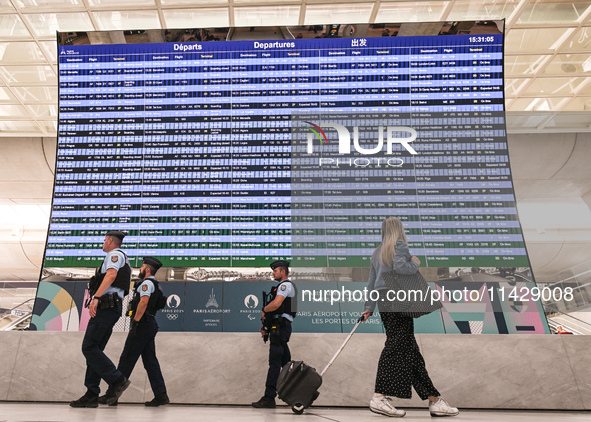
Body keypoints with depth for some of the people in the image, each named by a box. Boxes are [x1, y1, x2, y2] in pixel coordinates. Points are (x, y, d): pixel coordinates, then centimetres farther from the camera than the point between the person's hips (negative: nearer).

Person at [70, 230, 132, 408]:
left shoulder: (115, 254, -1)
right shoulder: (123, 260, 29)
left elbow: (111, 275, -20)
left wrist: (96, 297, -28)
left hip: (106, 306, -10)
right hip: (111, 308, 10)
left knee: (89, 348, -12)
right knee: (94, 349, 7)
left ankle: (118, 380, -15)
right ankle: (91, 395, 7)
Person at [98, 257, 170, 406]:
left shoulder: (147, 283, -8)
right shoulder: (154, 284, 23)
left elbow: (143, 302, -22)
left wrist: (135, 322, -23)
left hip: (143, 324, -10)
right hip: (151, 324, 10)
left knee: (126, 360, -5)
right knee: (150, 360, 7)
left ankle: (111, 395, 1)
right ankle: (161, 395, 4)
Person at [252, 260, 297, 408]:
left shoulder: (285, 285, -7)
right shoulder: (282, 286, 24)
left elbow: (276, 304, -22)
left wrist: (264, 310, -4)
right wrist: (266, 326, 15)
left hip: (280, 327, -10)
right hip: (280, 327, 10)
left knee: (274, 362, -10)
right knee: (286, 362, 12)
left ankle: (269, 397, -9)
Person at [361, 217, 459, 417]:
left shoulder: (377, 252, 21)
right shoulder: (400, 245, -2)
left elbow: (372, 283, 20)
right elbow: (400, 266, -21)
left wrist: (369, 308, 20)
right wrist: (415, 263, -2)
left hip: (383, 302, 8)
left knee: (410, 350, 7)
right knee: (396, 348, -9)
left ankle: (433, 399, 11)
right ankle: (379, 397, -12)